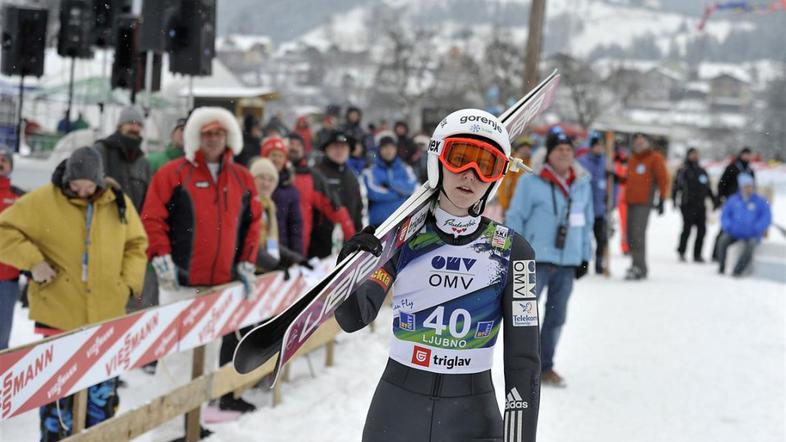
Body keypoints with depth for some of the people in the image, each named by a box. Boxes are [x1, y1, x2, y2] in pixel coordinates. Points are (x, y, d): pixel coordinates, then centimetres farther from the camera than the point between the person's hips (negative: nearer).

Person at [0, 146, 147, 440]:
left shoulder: (118, 202, 3)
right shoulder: (44, 201, -8)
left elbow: (136, 244, 14)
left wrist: (130, 281, 1)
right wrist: (32, 261, -15)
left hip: (107, 316, 3)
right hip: (58, 315, -3)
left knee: (103, 389, 12)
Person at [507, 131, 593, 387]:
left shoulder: (583, 184, 8)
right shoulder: (531, 181, -8)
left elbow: (586, 223, 16)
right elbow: (516, 218, -5)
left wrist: (585, 256, 13)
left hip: (568, 262, 5)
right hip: (536, 260, -5)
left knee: (556, 317, 11)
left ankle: (545, 367, 22)